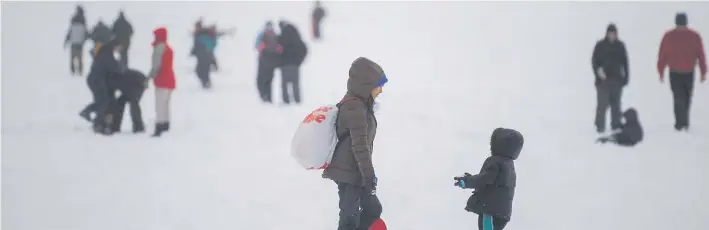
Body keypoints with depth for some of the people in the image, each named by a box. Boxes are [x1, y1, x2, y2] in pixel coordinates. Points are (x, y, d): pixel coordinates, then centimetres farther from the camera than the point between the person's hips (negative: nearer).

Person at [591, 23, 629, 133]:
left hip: (617, 78, 3)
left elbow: (624, 62, 11)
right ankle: (600, 126, -4)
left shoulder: (620, 45, 7)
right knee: (602, 103, -9)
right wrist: (598, 71, -18)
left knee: (616, 103, 8)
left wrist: (626, 76, 7)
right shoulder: (600, 45, -1)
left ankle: (616, 125, 15)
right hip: (603, 79, -3)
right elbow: (594, 60, -2)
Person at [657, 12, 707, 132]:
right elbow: (701, 55, -2)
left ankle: (680, 123, 1)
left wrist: (661, 72, 4)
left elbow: (662, 55, -4)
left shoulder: (668, 36, -6)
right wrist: (703, 72, 5)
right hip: (689, 72, 1)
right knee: (687, 98, 17)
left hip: (674, 73, -1)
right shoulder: (694, 36, -3)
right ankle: (684, 122, 25)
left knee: (679, 99, 5)